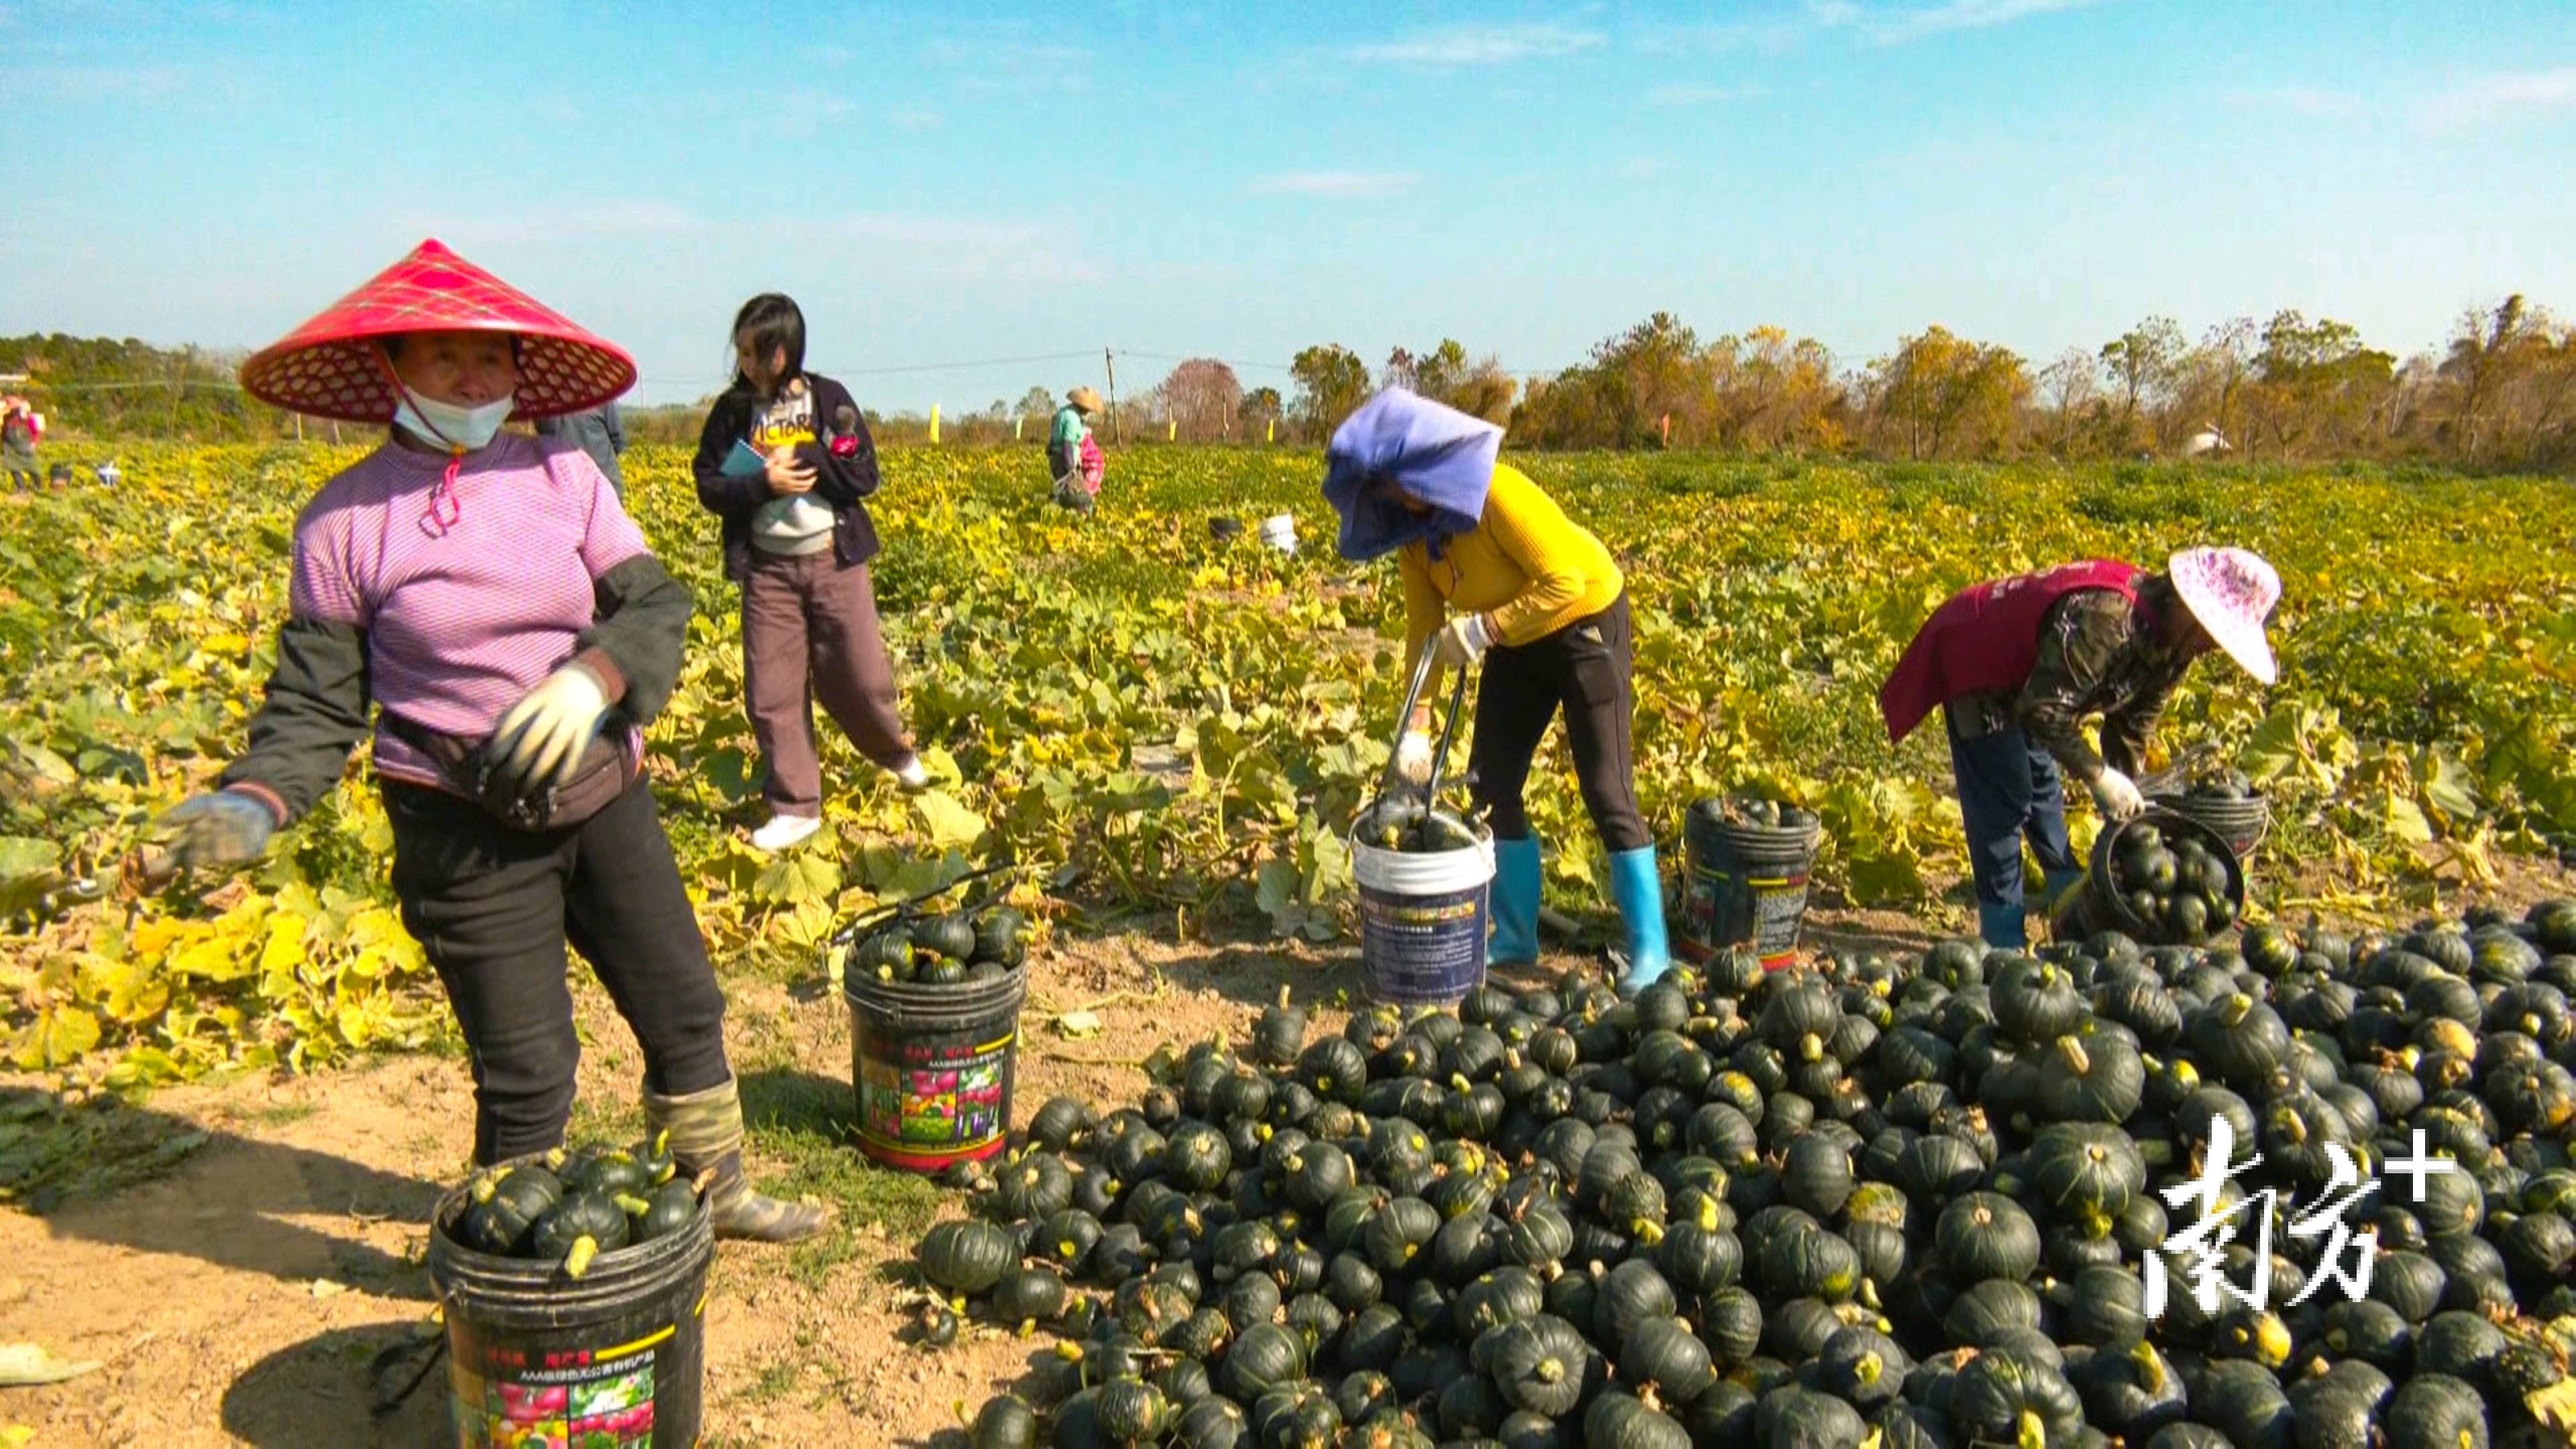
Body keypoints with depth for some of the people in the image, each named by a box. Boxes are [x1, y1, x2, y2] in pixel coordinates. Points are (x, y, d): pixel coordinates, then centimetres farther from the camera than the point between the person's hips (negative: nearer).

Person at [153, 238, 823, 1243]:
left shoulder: (564, 475, -1)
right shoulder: (347, 520, -7)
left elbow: (655, 606, -7)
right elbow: (316, 704, -3)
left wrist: (593, 679, -27)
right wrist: (256, 799, -21)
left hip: (603, 798, 4)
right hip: (468, 834, -3)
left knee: (683, 1009, 16)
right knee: (526, 1074, 3)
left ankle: (716, 1188, 39)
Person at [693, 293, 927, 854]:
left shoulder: (829, 398, -1)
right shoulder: (733, 409, 2)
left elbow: (864, 477, -6)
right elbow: (710, 488, 0)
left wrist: (801, 457, -17)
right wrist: (763, 482, -17)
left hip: (834, 560, -1)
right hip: (767, 568, 1)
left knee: (860, 678, 3)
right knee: (772, 692, 0)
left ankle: (897, 751, 34)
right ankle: (795, 808, 11)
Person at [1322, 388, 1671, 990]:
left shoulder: (1495, 493, -30)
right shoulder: (1412, 528, -8)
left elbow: (1567, 581, -30)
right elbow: (1425, 628, -6)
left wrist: (1484, 627, -30)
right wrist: (1416, 725, -11)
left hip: (1585, 623, -8)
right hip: (1516, 644, 8)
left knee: (1606, 791, -8)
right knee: (1491, 785, 6)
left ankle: (1650, 950, 2)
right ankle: (1516, 935, 19)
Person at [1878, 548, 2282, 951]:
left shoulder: (2173, 649, -7)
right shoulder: (2104, 620, -38)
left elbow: (2132, 726, 4)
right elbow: (2044, 711, -35)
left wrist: (2126, 802, 2)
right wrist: (2099, 776, -29)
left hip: (2023, 680, 10)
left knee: (2043, 784, 17)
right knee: (2003, 796, -11)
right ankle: (2003, 941, -5)